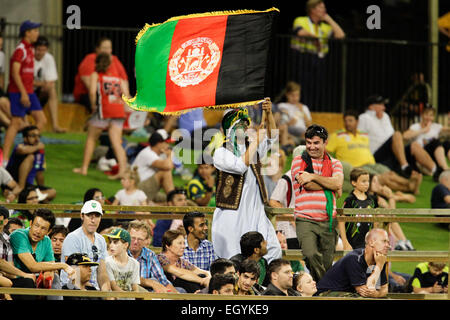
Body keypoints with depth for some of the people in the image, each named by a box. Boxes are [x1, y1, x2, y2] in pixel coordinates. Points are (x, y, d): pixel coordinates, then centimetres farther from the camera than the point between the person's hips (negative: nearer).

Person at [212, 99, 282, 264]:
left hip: (255, 212, 5)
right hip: (232, 213, -5)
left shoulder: (251, 147, 15)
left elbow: (271, 138, 5)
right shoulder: (221, 153, -3)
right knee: (233, 260, -7)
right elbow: (240, 165, -19)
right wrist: (256, 140, -16)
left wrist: (268, 114, -10)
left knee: (272, 250, -7)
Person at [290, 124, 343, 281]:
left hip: (328, 221, 3)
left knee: (327, 263, 3)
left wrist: (313, 177, -8)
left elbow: (337, 183, -5)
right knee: (311, 256, -24)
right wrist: (331, 185, 0)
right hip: (305, 220, -3)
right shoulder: (298, 161, 8)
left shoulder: (334, 163, 15)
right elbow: (308, 185, -7)